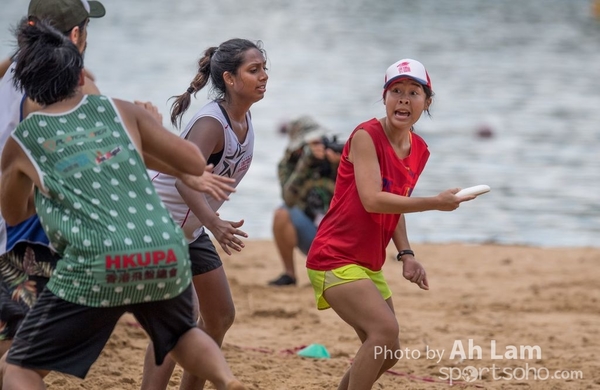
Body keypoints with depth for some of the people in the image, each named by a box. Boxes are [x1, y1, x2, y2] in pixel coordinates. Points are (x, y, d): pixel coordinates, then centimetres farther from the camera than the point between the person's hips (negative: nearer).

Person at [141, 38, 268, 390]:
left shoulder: (244, 117, 0)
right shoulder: (211, 123, -26)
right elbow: (184, 179, -40)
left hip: (192, 228, 10)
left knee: (221, 317, 14)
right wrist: (214, 223, -54)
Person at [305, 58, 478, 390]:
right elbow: (373, 200, -26)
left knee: (386, 354, 14)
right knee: (385, 328, -27)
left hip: (368, 265, 9)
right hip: (334, 259, -9)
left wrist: (406, 255, 3)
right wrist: (434, 203, -29)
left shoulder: (419, 151, 7)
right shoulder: (366, 136, -16)